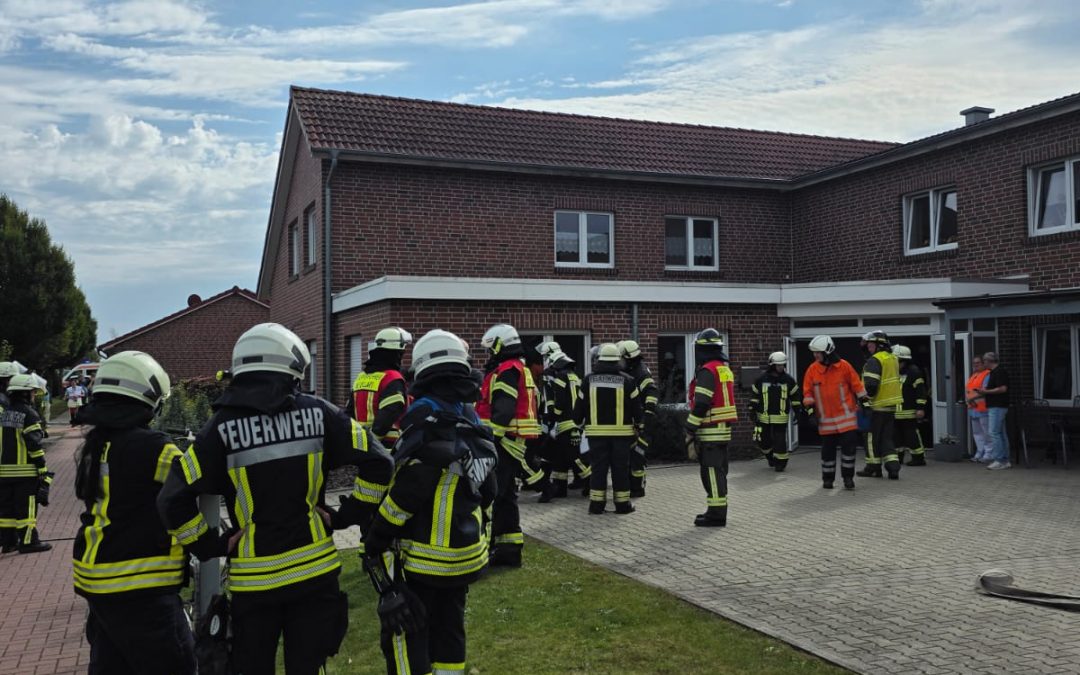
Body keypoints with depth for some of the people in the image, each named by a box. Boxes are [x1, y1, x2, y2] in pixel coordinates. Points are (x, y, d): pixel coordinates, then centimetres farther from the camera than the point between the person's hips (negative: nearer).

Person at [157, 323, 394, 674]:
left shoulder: (223, 427, -8)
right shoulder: (317, 412, -5)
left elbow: (173, 500, -12)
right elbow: (378, 463, -7)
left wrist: (210, 546, 0)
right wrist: (347, 515, 2)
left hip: (254, 577, -1)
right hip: (313, 569, 1)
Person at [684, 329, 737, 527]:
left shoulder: (707, 371, -15)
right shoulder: (725, 369, 15)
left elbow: (700, 405, -20)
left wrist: (690, 430, -14)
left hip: (710, 432, -9)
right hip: (724, 429, 9)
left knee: (711, 472, -5)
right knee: (718, 471, 14)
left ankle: (716, 514, -3)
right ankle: (718, 511, 22)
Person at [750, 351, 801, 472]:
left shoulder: (788, 380, 1)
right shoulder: (762, 379, 0)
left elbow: (795, 397, 8)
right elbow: (754, 395, 6)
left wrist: (797, 412, 6)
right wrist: (752, 411, 3)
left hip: (780, 417, -1)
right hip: (764, 417, 1)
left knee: (780, 441, -5)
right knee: (763, 440, 8)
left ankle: (781, 462, 10)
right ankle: (770, 457, 34)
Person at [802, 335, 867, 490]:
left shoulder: (844, 366, -7)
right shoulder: (812, 369, -2)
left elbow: (857, 386, 2)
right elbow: (808, 392, 4)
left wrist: (863, 403, 4)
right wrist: (810, 410, -2)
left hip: (846, 415, -2)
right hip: (825, 418, 2)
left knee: (848, 445, -5)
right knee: (828, 449, 8)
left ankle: (848, 477, 10)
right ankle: (827, 478, 20)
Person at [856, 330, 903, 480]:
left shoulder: (874, 361, -16)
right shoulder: (893, 359, 13)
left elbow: (870, 385, -24)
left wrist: (866, 398, -8)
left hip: (877, 406, -8)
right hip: (891, 405, 8)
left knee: (872, 437, 5)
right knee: (887, 437, 11)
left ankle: (873, 467, 12)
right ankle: (893, 467, 3)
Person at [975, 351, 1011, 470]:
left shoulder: (999, 372, -14)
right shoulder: (994, 372, 17)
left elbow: (1003, 389, -22)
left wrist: (986, 391, -18)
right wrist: (984, 392, 12)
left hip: (997, 407, -10)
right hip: (994, 406, 10)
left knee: (994, 433, -11)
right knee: (1001, 433, 11)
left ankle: (998, 460, -10)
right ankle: (1005, 461, 14)